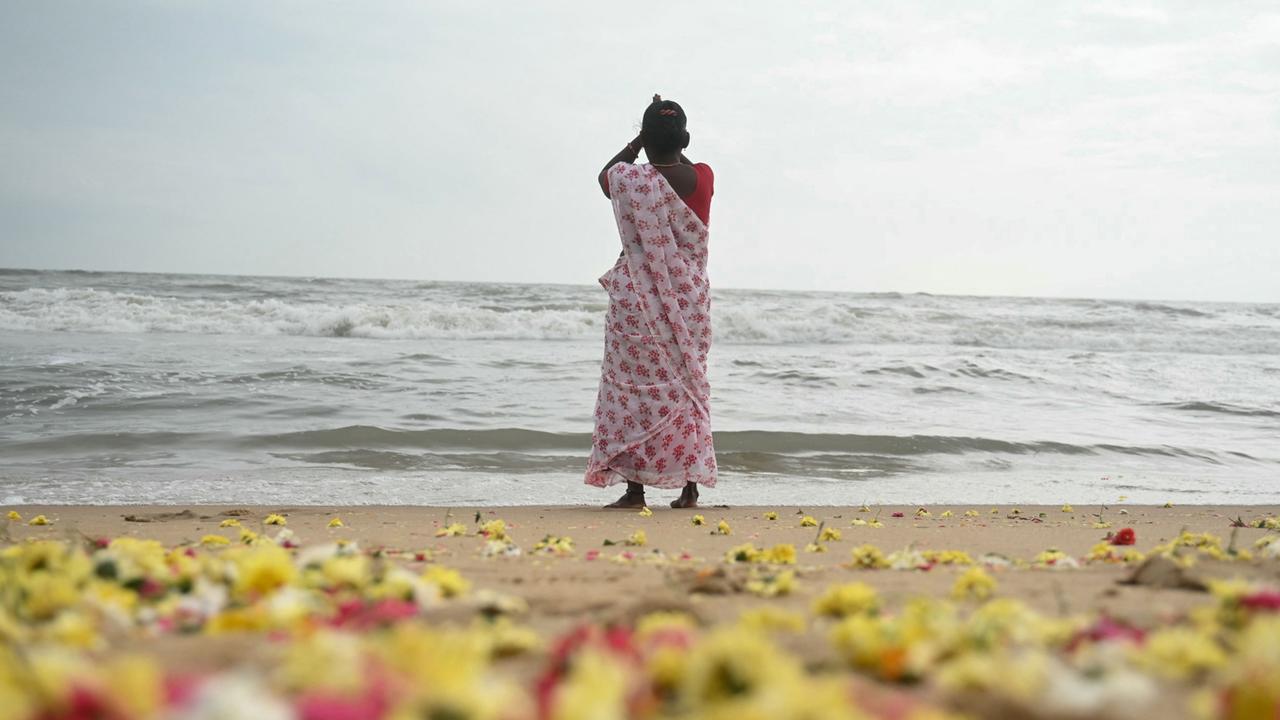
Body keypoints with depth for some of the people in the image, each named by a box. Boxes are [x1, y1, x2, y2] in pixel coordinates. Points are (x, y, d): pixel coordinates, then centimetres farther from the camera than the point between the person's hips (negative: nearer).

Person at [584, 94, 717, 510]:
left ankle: (635, 489, 2)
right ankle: (690, 488, 13)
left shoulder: (631, 180, -13)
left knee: (635, 387, 3)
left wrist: (638, 142, 12)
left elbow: (605, 176, 13)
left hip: (640, 300, -3)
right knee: (687, 387, 12)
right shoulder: (704, 178, -4)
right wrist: (672, 138, 18)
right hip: (689, 298, 4)